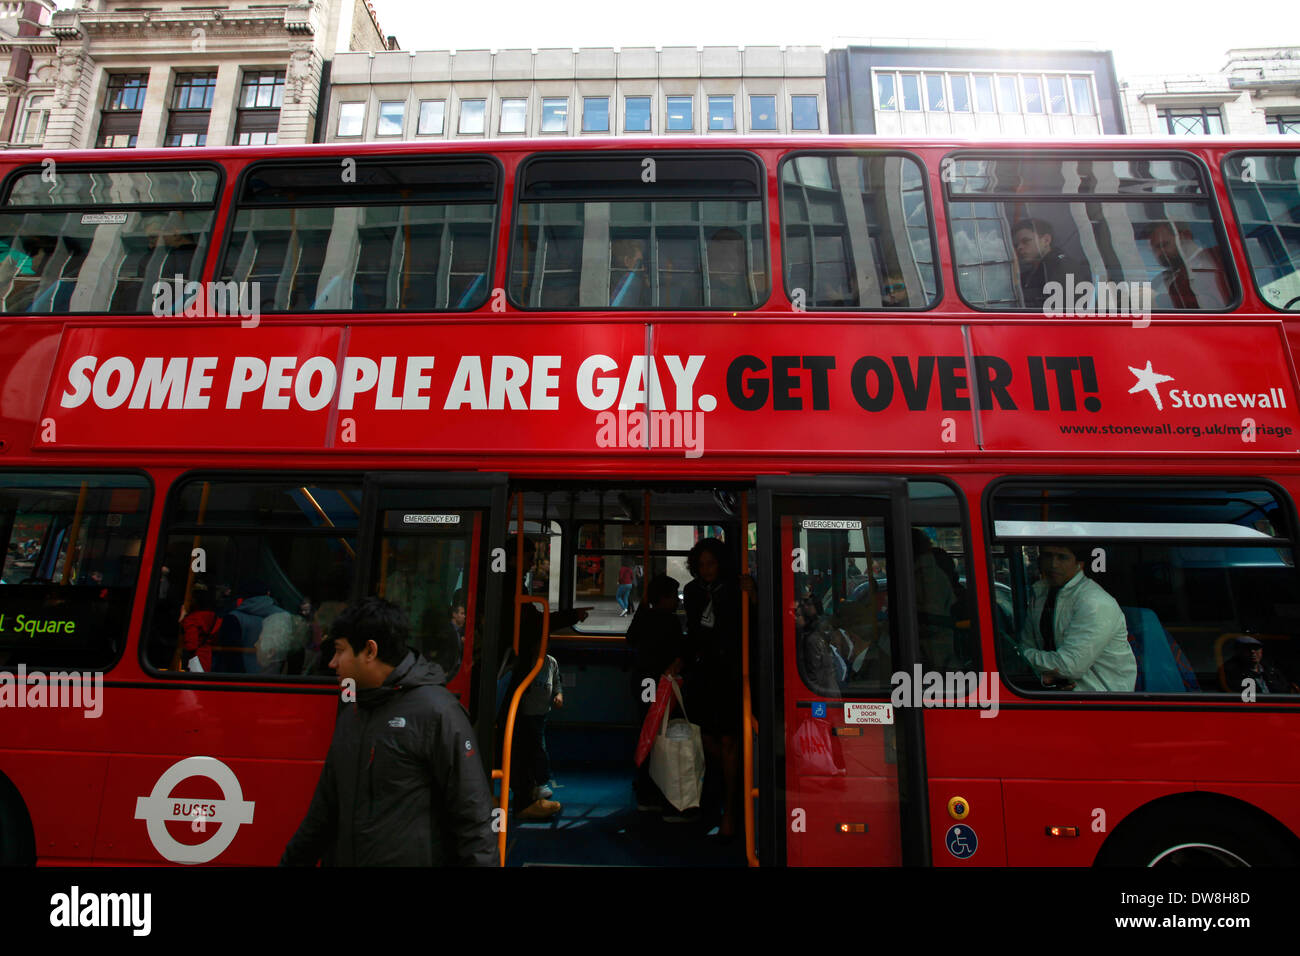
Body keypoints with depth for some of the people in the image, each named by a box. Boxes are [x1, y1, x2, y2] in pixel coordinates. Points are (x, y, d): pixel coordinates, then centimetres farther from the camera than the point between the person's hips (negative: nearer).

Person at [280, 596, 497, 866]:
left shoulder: (435, 711, -18)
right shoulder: (349, 712, 10)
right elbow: (325, 806, 19)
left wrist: (482, 860, -23)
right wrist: (292, 860, 19)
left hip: (415, 858, -7)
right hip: (344, 858, 7)